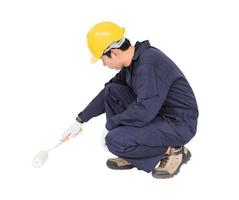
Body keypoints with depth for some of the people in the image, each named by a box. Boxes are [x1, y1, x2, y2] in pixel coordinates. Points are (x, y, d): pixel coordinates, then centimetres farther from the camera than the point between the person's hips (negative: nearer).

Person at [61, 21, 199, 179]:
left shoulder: (149, 64, -27)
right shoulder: (133, 61, 3)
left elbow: (143, 112, -30)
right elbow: (107, 92, 14)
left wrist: (112, 121, -12)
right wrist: (80, 120, 16)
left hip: (179, 124, -9)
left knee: (115, 141, -21)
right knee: (112, 91, 1)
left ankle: (172, 151, -1)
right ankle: (132, 155, 8)